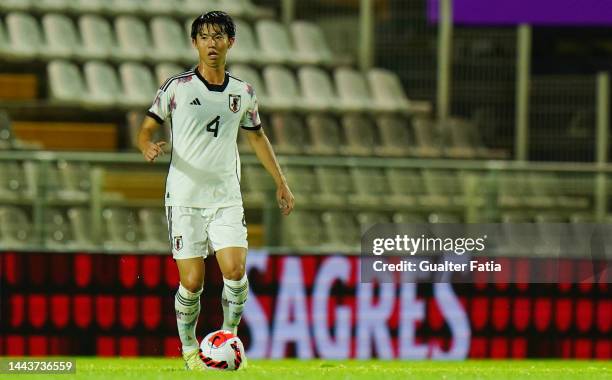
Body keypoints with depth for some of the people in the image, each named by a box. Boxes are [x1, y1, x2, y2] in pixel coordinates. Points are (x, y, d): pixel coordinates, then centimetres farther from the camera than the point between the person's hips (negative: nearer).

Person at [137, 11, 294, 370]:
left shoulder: (243, 92, 6)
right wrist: (149, 147, -23)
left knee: (235, 270, -15)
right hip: (184, 198, -2)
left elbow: (257, 136, 21)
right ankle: (189, 347, 18)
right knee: (192, 282, -5)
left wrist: (281, 182, 20)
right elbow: (147, 129, 1)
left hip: (227, 197, 2)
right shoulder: (177, 87, -3)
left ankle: (229, 337, 8)